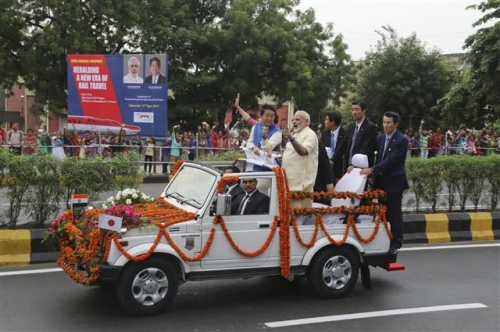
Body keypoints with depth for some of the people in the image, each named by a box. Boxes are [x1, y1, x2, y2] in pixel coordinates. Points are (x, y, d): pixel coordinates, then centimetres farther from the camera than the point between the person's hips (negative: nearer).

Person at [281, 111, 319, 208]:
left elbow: (303, 151, -29)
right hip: (291, 179, 10)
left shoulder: (310, 134, -10)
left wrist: (291, 138, -42)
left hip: (301, 180, -10)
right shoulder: (296, 134, 20)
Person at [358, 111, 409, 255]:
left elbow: (391, 160, -21)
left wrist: (372, 169, -27)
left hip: (394, 182, -6)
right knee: (383, 213, 9)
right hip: (381, 181, 6)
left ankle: (395, 244, 7)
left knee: (394, 214, 0)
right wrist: (375, 176, 9)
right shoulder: (380, 138, 10)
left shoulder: (401, 140, -12)